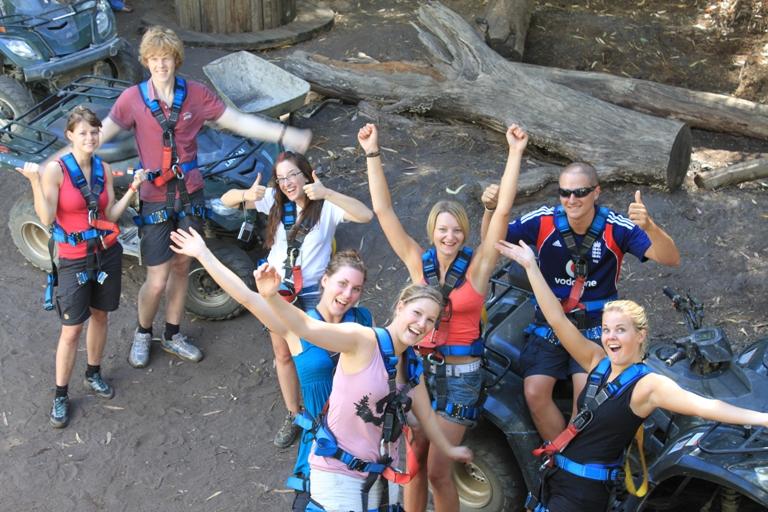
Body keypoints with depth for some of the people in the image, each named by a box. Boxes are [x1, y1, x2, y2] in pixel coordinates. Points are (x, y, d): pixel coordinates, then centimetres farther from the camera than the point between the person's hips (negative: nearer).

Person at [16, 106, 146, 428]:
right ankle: (60, 396, 13)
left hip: (107, 252, 5)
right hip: (74, 259, -4)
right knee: (72, 329, -1)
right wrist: (35, 182, -28)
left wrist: (133, 188, -5)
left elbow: (110, 215, 1)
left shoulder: (104, 169, 0)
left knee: (99, 315, 17)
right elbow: (46, 219, -18)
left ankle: (93, 375, 37)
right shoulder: (56, 169, -14)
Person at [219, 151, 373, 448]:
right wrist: (246, 195, -27)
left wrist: (327, 193, -43)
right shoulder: (274, 200, -5)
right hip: (278, 287, 4)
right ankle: (292, 415, 33)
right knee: (283, 355, 15)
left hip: (313, 290, -4)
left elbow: (366, 215, -32)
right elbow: (226, 200, -3)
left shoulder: (326, 206, -16)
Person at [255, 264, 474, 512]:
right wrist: (271, 296, -45)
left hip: (378, 475, 7)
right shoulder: (363, 342, -17)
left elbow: (426, 416, 19)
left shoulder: (413, 367, 4)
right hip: (337, 473, -7)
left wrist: (448, 450, 29)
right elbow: (305, 326, -29)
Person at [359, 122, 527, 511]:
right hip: (418, 367, 3)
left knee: (438, 471, 0)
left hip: (459, 375, -3)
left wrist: (515, 154, -19)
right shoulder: (418, 262, -2)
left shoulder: (477, 266, -7)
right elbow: (383, 210, -4)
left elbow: (503, 211, -15)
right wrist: (372, 153, -8)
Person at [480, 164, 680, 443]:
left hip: (595, 326, -2)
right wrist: (490, 209, -22)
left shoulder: (615, 228, -12)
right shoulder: (543, 221, -8)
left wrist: (649, 226, -39)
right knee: (535, 392, -15)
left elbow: (671, 259, -19)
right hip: (549, 323, 2)